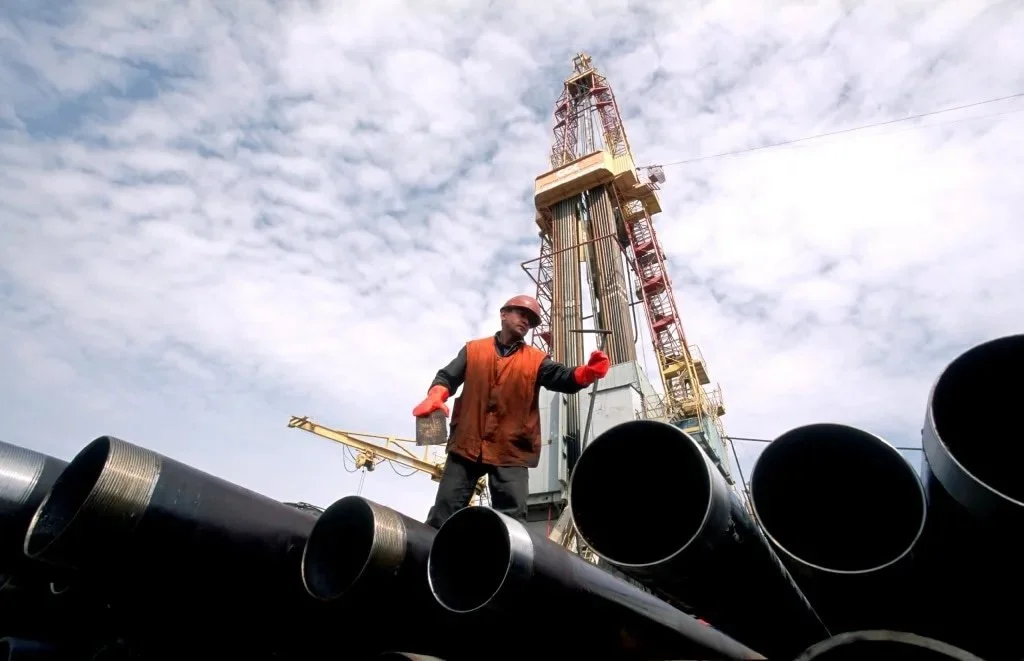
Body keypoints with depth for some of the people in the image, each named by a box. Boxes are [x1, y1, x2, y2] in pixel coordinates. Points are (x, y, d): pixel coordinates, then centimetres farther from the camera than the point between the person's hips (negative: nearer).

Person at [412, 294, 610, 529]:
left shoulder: (537, 359, 10)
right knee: (445, 509, 4)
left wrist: (588, 372, -28)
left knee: (512, 517, -4)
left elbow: (564, 378, -5)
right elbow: (448, 376, 5)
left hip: (512, 451, 0)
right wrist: (436, 396, -19)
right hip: (466, 444, 1)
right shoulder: (473, 349, 12)